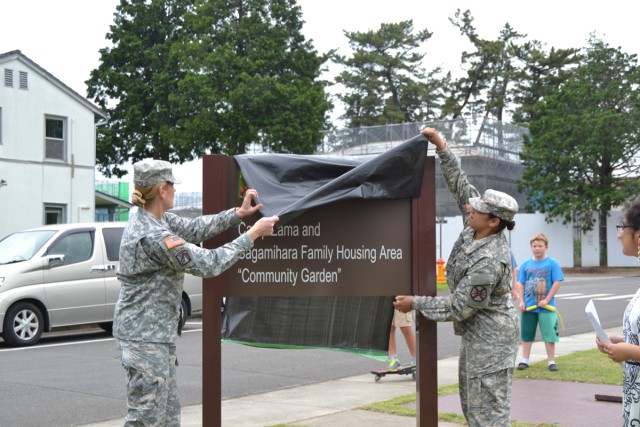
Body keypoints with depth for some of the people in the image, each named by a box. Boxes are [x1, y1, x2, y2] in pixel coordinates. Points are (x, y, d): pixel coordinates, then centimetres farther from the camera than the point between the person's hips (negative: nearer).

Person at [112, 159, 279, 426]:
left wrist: (238, 213, 8)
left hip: (158, 333, 10)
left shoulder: (147, 218, 5)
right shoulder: (153, 236, -25)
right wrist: (253, 234, -15)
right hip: (145, 335, -10)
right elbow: (208, 264, -23)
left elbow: (193, 229, 12)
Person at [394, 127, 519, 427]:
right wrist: (442, 148, 1)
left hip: (490, 340, -10)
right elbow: (460, 186, 6)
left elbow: (458, 307, -23)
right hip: (475, 335, 10)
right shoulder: (476, 229, -3)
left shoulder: (488, 262, -28)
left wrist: (416, 304, -14)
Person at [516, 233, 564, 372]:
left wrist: (547, 300, -14)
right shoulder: (526, 264, 5)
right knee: (526, 334, 11)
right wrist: (521, 301, -3)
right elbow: (521, 283, 7)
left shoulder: (552, 263, -4)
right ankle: (525, 360, 21)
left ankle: (551, 362, 12)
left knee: (549, 334, 1)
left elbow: (557, 282, -8)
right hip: (528, 306, 3)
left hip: (546, 307, -3)